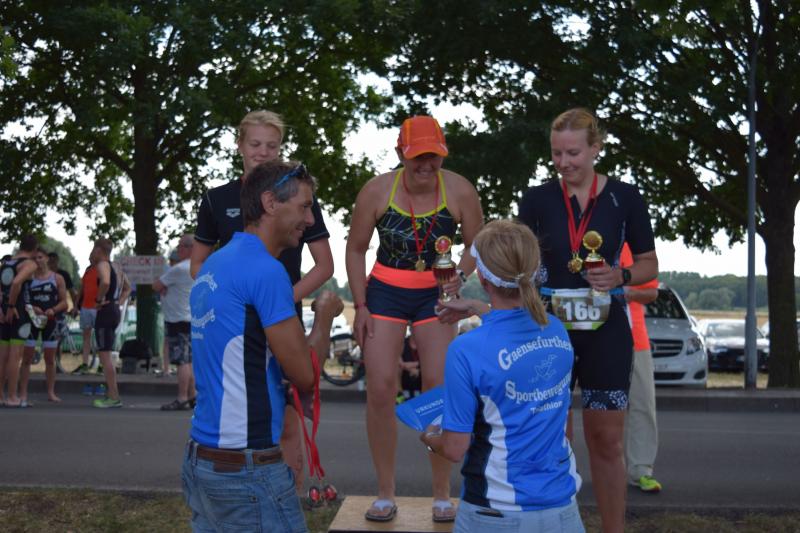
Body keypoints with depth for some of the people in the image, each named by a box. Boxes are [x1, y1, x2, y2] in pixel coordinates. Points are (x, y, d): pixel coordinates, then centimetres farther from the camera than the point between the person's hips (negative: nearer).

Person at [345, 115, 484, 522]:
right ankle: (385, 494, 10)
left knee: (439, 388, -5)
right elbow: (356, 248, 0)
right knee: (379, 389, -3)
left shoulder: (459, 190, -13)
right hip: (385, 292, 1)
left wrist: (458, 278, -20)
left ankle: (442, 495, 10)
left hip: (435, 294, 0)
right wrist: (360, 305, -5)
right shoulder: (377, 190, -12)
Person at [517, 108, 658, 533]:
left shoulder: (625, 198, -2)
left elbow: (649, 264, 6)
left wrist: (621, 277, -14)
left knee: (606, 441, 8)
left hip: (605, 332, 0)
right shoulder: (537, 199, 0)